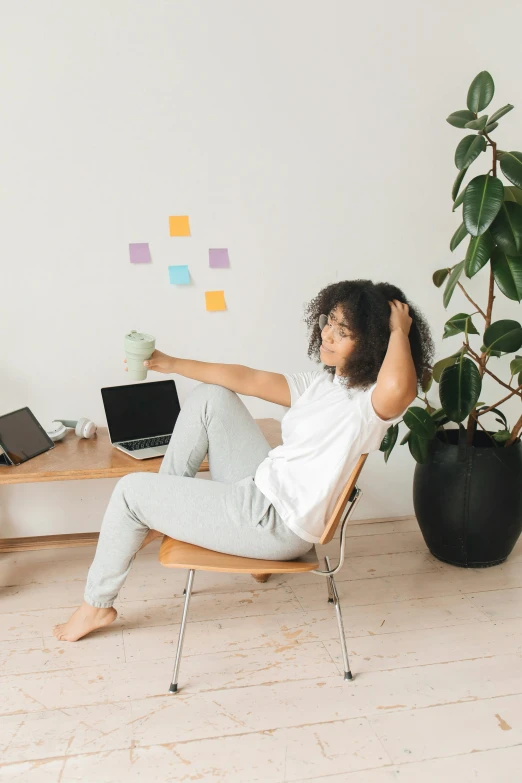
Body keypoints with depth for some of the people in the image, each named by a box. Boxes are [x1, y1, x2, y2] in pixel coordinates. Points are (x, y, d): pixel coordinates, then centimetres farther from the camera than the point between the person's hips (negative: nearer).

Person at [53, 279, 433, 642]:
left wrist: (399, 330, -25)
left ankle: (97, 605, 22)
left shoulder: (373, 400, -18)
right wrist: (169, 363, 11)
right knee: (209, 396, 7)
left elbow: (399, 389, -45)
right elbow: (248, 379, 10)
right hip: (261, 486, 9)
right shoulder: (322, 383, 8)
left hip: (278, 523, -9)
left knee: (131, 490, -1)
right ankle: (163, 513, 16)